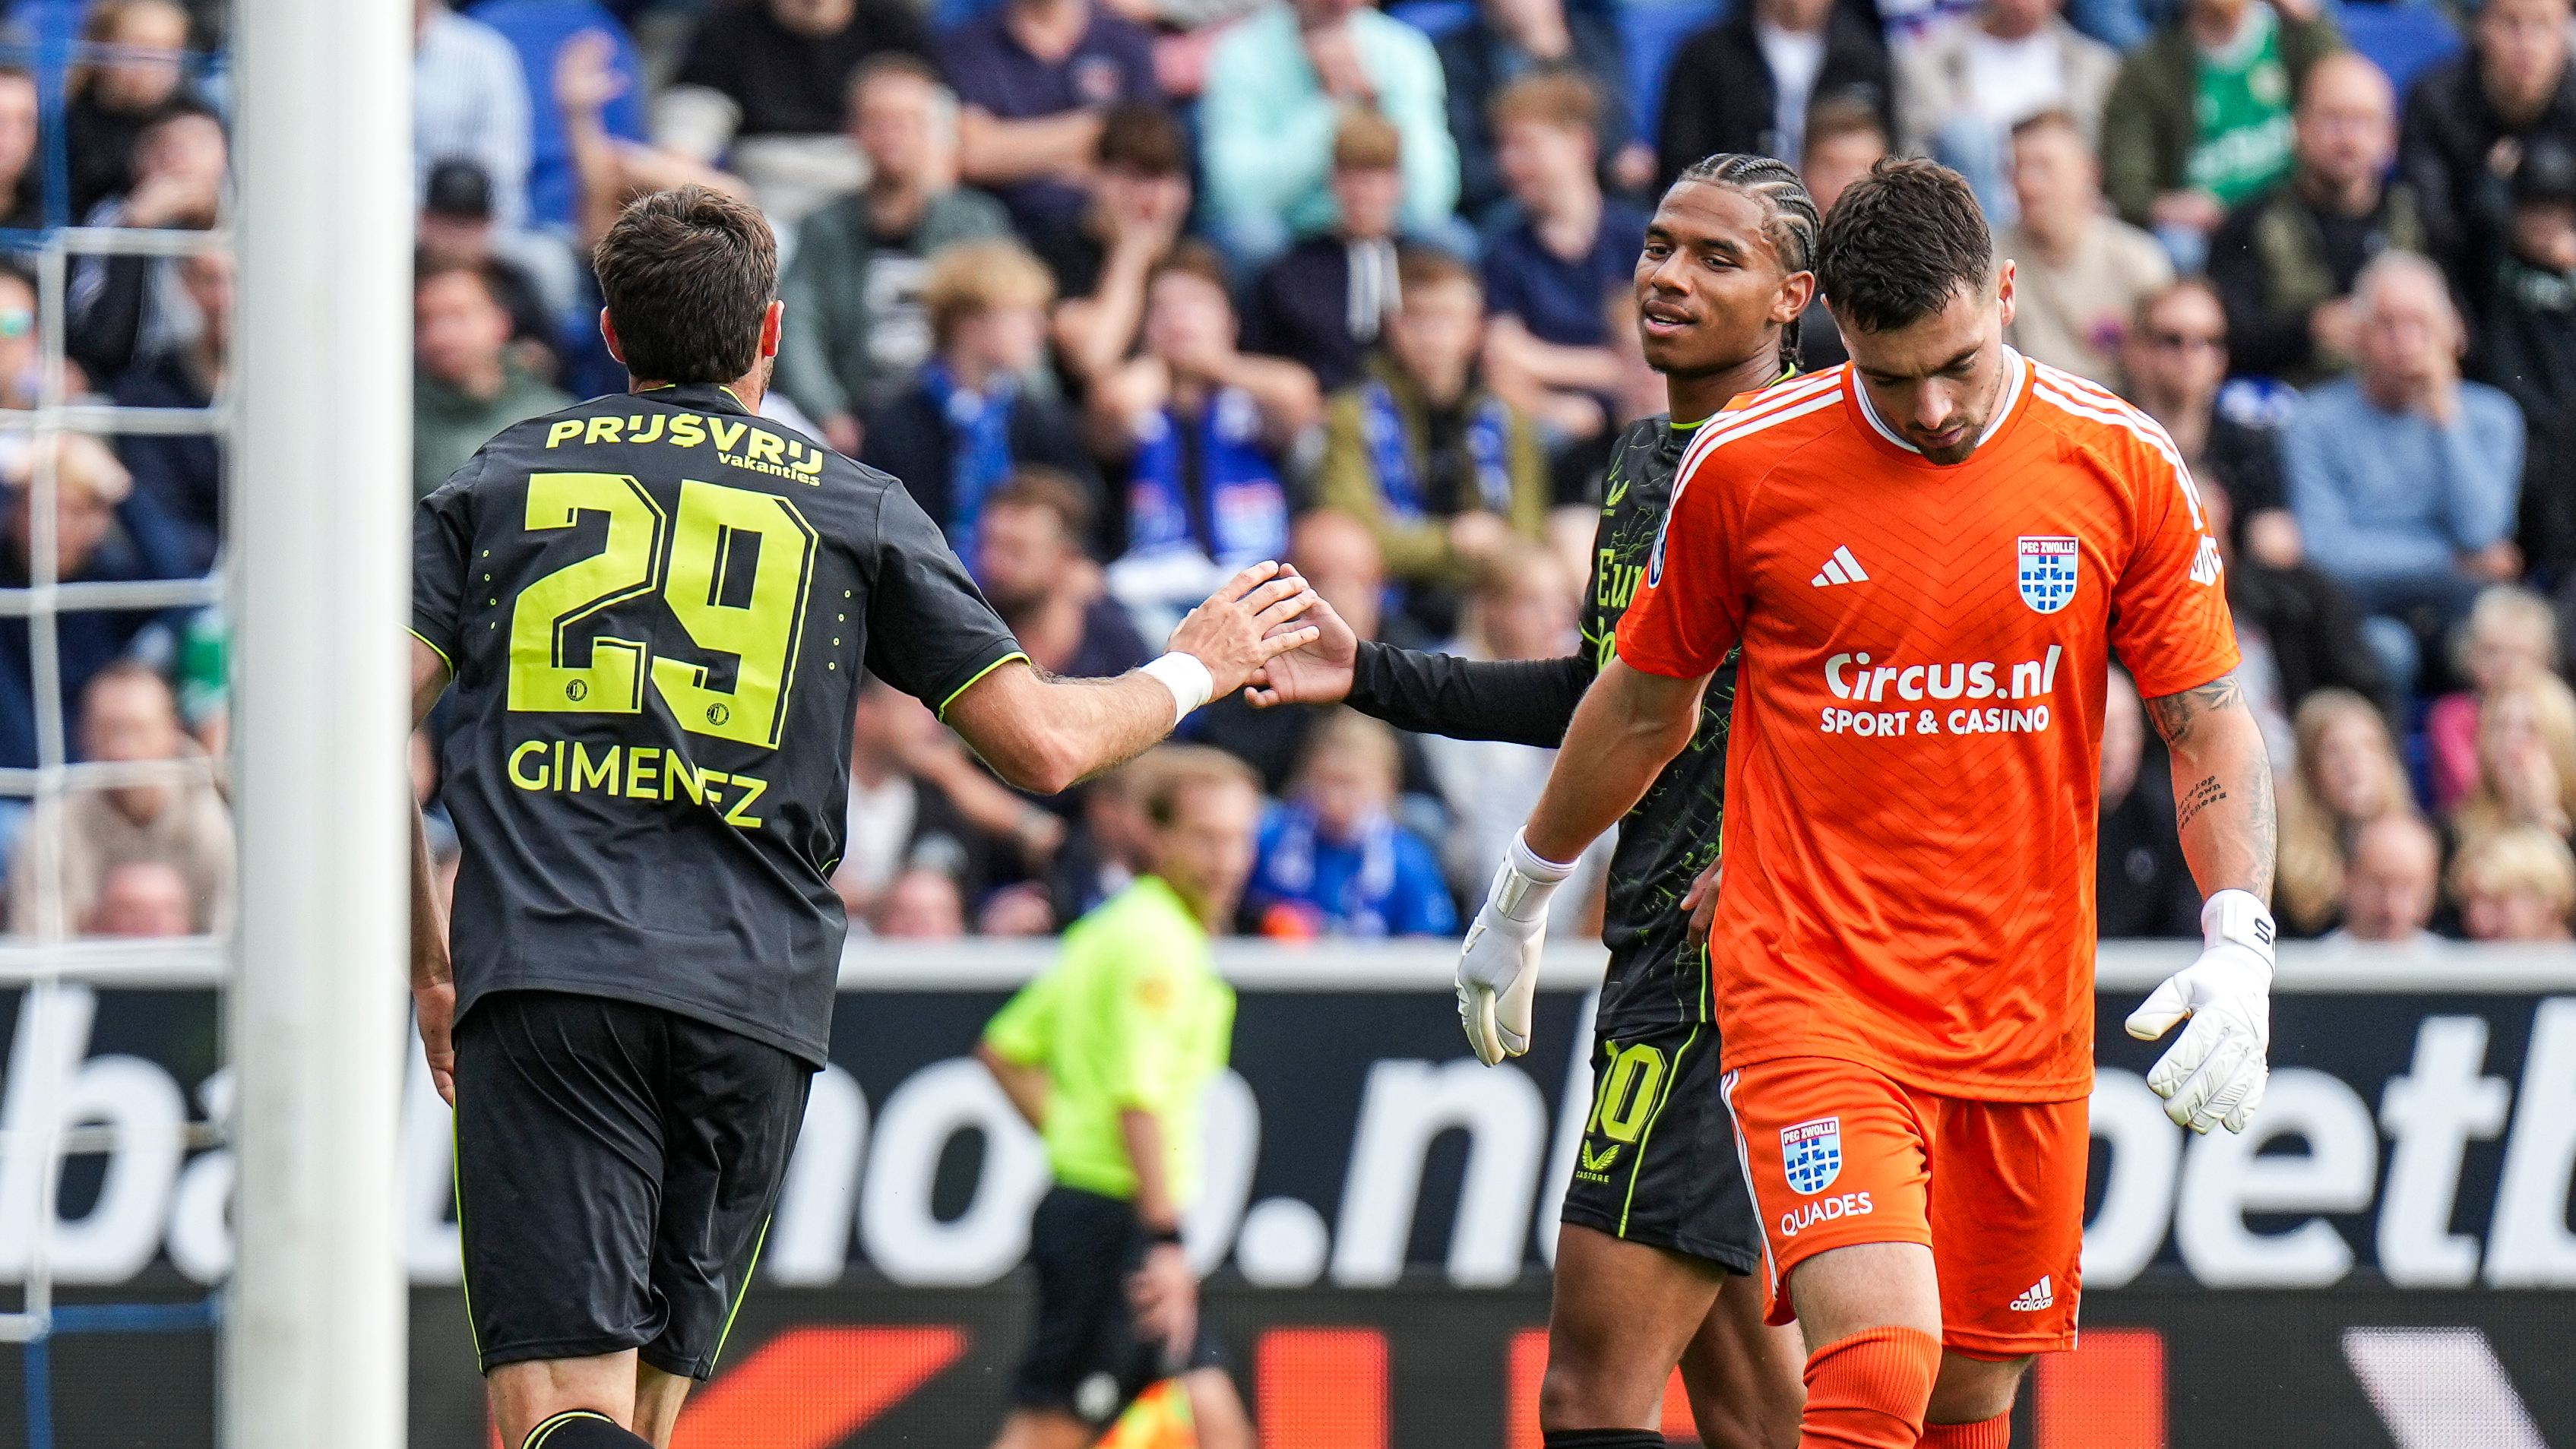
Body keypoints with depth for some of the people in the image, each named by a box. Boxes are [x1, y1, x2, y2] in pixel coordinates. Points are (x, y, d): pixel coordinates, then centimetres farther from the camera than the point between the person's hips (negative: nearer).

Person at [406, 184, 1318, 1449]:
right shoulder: (857, 510, 13)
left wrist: (427, 965, 18)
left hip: (541, 978, -1)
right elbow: (1044, 745, 10)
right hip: (751, 1005, 1)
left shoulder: (501, 480, 15)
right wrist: (1191, 671, 30)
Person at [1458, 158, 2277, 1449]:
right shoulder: (1744, 469, -5)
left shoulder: (2120, 468, -2)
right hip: (1811, 994, -3)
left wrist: (2239, 946, -11)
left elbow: (2209, 723, 4)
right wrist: (1519, 902, 24)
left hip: (2022, 1022, 3)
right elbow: (1647, 705, 12)